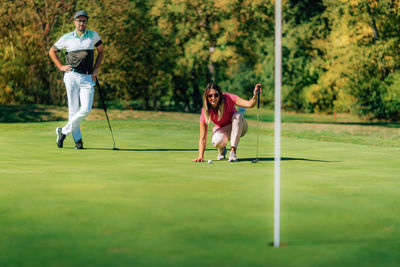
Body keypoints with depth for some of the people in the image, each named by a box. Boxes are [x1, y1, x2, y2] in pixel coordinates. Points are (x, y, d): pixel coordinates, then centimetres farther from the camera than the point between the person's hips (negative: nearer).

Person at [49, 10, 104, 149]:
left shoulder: (93, 35, 8)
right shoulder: (67, 38, 6)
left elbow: (101, 51, 21)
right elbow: (52, 51, 18)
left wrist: (96, 69, 10)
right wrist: (61, 67, 7)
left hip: (87, 78, 1)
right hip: (72, 76, -1)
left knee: (86, 109, -11)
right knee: (73, 109, -3)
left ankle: (64, 131, 3)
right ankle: (77, 140, 4)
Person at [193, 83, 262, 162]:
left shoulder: (228, 98, -25)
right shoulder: (205, 111, -22)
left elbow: (249, 104, -35)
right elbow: (203, 138, -22)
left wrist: (255, 96, -58)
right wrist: (200, 157, -31)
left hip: (237, 127, 0)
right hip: (221, 130, 0)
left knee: (238, 116, -35)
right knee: (216, 141, -36)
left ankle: (233, 151, -30)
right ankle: (222, 150, 3)